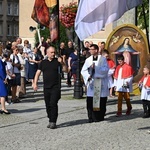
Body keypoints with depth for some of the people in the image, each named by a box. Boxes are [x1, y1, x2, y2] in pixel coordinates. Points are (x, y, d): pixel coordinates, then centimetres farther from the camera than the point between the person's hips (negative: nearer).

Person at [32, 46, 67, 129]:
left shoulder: (57, 61, 3)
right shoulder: (43, 62, 11)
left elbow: (65, 70, -1)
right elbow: (38, 73, 10)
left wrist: (62, 63, -18)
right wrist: (35, 83, 1)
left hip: (56, 87, -3)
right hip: (46, 87, 3)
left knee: (53, 104, -12)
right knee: (48, 105, 8)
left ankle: (53, 122, -9)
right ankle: (51, 121, 20)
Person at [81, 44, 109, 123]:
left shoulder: (103, 59, 2)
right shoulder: (88, 60, 12)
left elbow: (106, 69, -9)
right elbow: (83, 70, 8)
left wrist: (95, 68, -17)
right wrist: (88, 76, -10)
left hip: (100, 83, -3)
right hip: (91, 83, 3)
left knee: (100, 101, -2)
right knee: (90, 101, -5)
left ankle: (100, 117, 8)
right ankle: (91, 117, 0)